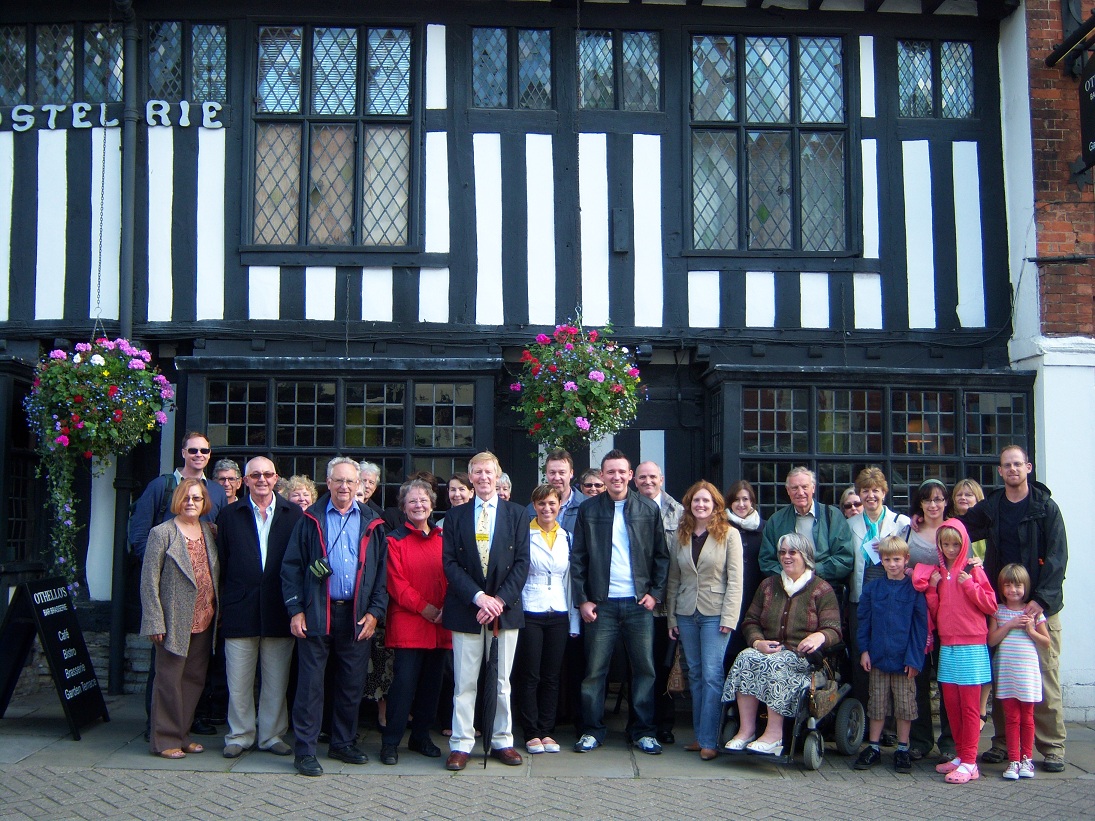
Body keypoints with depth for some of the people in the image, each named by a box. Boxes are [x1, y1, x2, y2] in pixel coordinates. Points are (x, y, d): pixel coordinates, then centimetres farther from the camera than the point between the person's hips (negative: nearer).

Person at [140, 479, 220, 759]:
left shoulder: (209, 531, 11)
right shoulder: (162, 533, -4)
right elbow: (149, 581, -7)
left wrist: (217, 611, 8)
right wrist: (156, 622, -12)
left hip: (204, 621, 5)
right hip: (175, 622, -5)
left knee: (194, 679, 10)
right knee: (170, 680, 1)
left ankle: (182, 735, 22)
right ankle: (165, 740, 11)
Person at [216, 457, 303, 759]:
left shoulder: (294, 514, 4)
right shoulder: (230, 515, 7)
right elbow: (221, 563, 6)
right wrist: (224, 602, 0)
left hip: (279, 609, 0)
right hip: (240, 609, 0)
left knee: (277, 681, 7)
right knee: (239, 681, 6)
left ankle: (272, 735, 19)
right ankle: (239, 735, 20)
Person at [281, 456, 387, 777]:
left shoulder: (371, 523, 10)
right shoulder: (311, 519, 4)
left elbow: (381, 571, 9)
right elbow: (292, 567, 2)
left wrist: (375, 612, 0)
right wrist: (295, 610, -6)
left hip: (357, 616, 3)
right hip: (316, 614, -2)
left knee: (352, 684, 9)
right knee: (310, 684, -1)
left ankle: (343, 743, 23)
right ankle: (305, 750, 7)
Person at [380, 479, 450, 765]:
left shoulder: (443, 539, 14)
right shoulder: (395, 540, 1)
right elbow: (396, 582, -7)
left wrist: (447, 608, -6)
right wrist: (423, 607, -14)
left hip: (440, 624, 5)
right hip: (407, 623, -4)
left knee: (432, 683, 9)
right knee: (404, 682, -8)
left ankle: (421, 737, 22)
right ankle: (390, 742, 2)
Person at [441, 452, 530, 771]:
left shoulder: (516, 514, 6)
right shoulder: (456, 515, 7)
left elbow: (522, 562, 1)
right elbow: (449, 562, -1)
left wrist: (500, 599, -12)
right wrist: (478, 596, -13)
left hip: (505, 608, 0)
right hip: (466, 609, 0)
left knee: (501, 681, 8)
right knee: (464, 682, 2)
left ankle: (502, 742, 18)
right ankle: (461, 744, 10)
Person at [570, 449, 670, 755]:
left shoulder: (649, 509, 5)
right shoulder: (588, 511, 4)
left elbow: (661, 555, 7)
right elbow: (577, 558, 3)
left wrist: (656, 593, -2)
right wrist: (582, 600, -3)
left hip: (639, 603, 1)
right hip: (601, 603, 0)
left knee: (644, 669, 4)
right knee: (594, 670, 2)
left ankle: (644, 731, 16)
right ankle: (592, 730, 14)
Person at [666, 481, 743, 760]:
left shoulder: (729, 535, -2)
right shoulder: (681, 536, 10)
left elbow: (735, 579, -5)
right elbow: (673, 579, 11)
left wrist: (729, 617, -12)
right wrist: (671, 617, 6)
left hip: (715, 614, -4)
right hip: (686, 614, 4)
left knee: (712, 676, -7)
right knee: (695, 675, 9)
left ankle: (709, 740, -3)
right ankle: (699, 735, 15)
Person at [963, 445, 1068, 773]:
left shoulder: (1046, 507, 1)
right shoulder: (989, 508, 11)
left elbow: (1057, 557, -5)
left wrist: (1042, 598, -14)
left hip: (1041, 605, -3)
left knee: (1045, 676, -4)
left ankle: (1052, 746, 5)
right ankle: (1003, 743, 13)